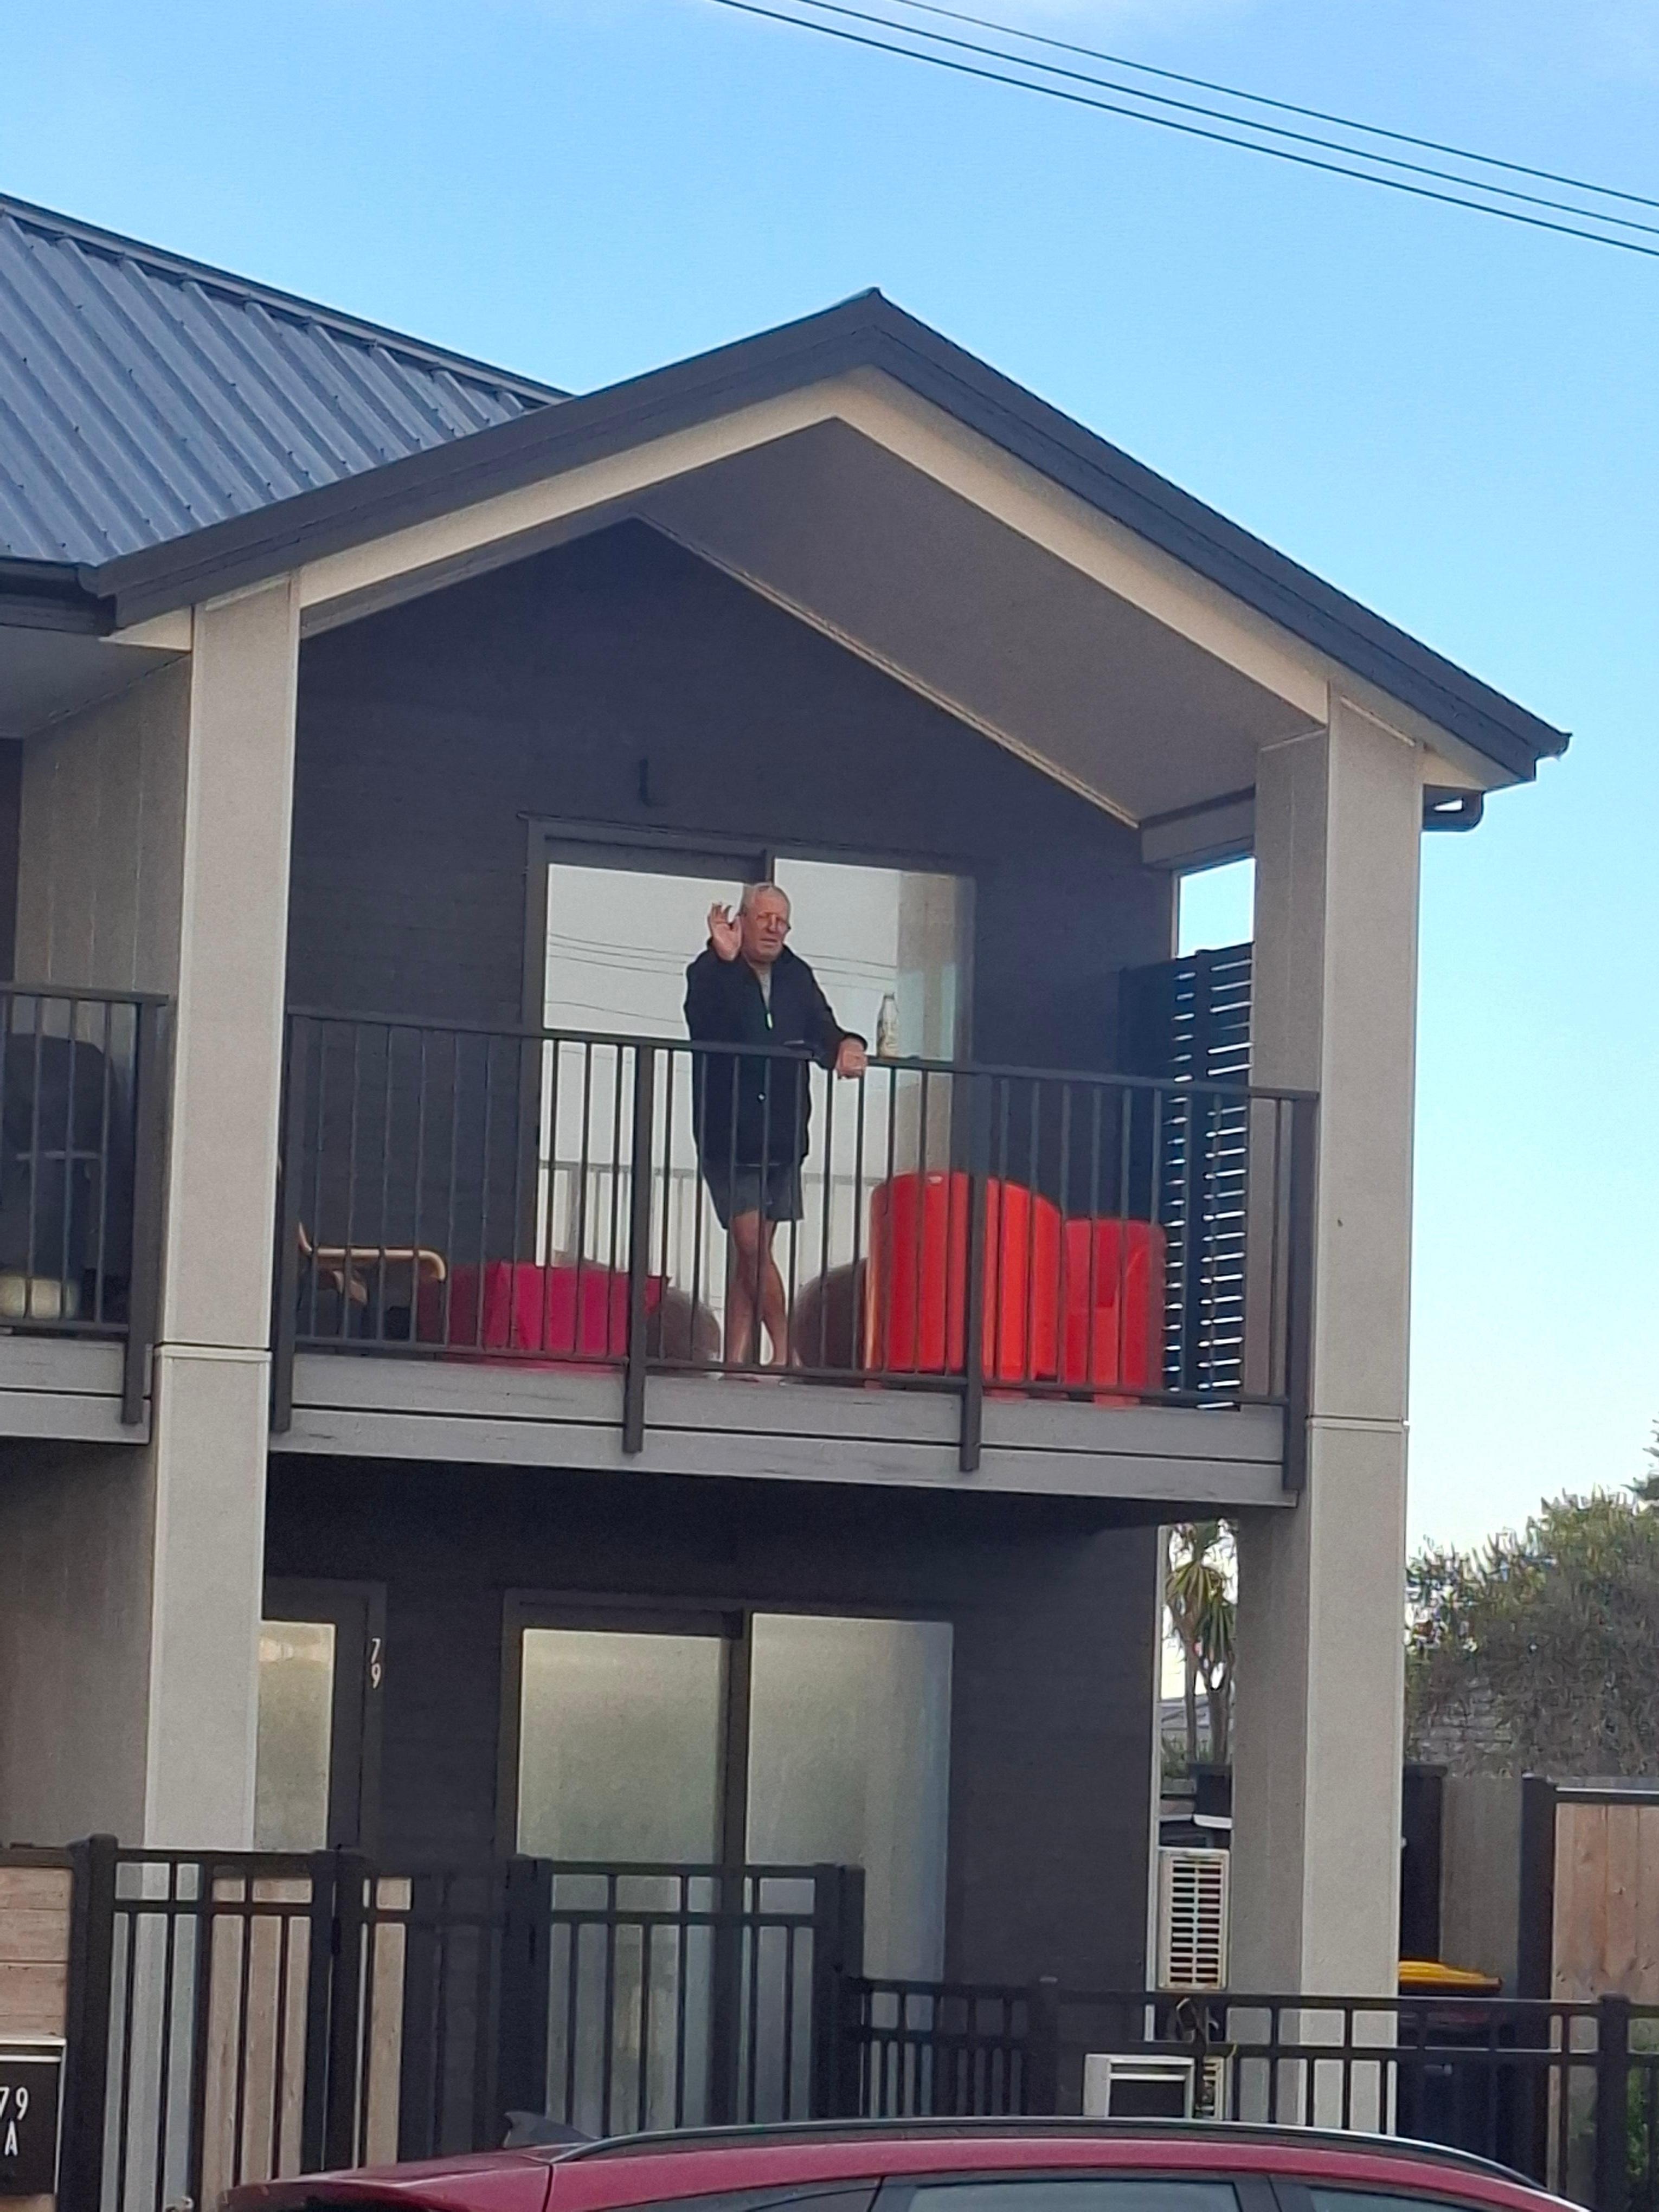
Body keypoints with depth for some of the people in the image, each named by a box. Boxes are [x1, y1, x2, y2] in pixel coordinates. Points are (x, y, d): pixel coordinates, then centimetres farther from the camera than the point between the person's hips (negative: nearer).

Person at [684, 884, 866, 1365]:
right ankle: (784, 1352, -6)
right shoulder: (712, 973, -8)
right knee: (751, 1244, -11)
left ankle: (738, 1360, 7)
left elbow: (822, 1031, 0)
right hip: (728, 1139, -5)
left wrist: (846, 1045, -24)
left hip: (782, 1139, 5)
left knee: (753, 1251, 6)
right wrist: (724, 961, -41)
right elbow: (705, 1026, -27)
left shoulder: (796, 978, 9)